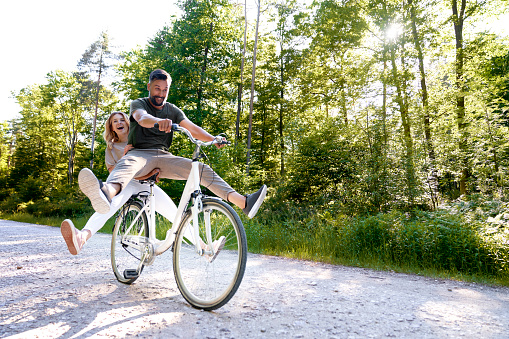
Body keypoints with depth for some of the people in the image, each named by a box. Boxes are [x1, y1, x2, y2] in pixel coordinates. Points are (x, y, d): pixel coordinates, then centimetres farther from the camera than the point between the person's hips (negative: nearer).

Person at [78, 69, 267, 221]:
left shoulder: (173, 110, 18)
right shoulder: (138, 104, 7)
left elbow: (192, 128, 3)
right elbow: (142, 119, -18)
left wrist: (213, 140, -18)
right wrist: (158, 121, -43)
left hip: (163, 157, 3)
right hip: (140, 153, -3)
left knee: (202, 169, -17)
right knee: (126, 163, -38)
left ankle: (244, 202, -28)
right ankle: (107, 193, -73)